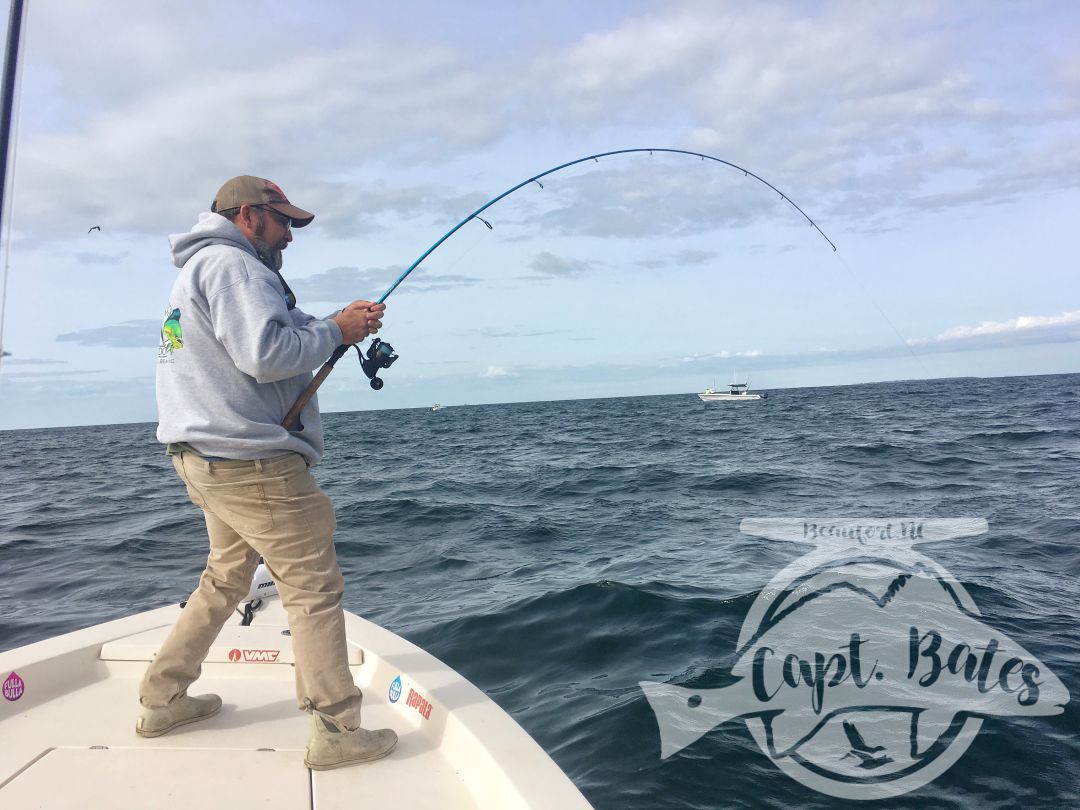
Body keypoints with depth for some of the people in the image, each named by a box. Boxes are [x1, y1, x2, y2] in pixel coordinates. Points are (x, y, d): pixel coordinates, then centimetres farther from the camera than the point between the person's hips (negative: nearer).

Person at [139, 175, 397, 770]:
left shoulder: (198, 269, 23)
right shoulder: (230, 264, -12)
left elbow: (270, 339, 19)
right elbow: (269, 355, -25)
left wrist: (340, 325, 7)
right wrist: (335, 330, -11)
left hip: (208, 457, 11)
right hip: (251, 460, -11)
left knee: (226, 577, 23)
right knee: (314, 587, -5)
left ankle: (161, 703, 33)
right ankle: (337, 732, 2)